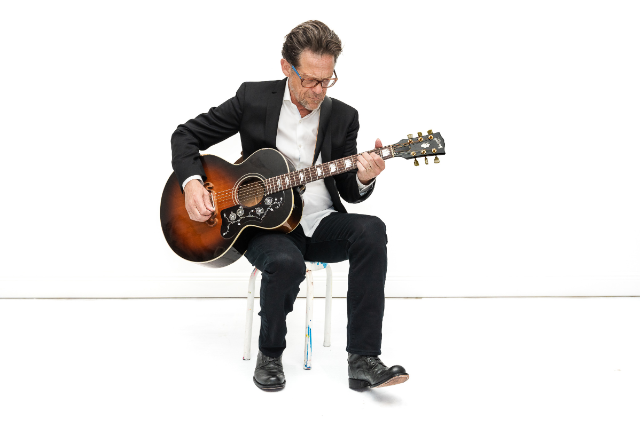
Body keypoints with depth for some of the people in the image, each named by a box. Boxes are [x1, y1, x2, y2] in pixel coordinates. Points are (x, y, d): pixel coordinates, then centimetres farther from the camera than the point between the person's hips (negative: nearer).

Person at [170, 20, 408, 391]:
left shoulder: (343, 117, 4)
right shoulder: (253, 98, -1)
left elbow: (349, 192, 8)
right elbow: (186, 135, 5)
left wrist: (364, 179, -17)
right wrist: (191, 182, -13)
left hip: (321, 224, 3)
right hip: (265, 225, -2)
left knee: (371, 230, -29)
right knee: (286, 262, -37)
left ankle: (363, 360, -26)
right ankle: (270, 354, -6)